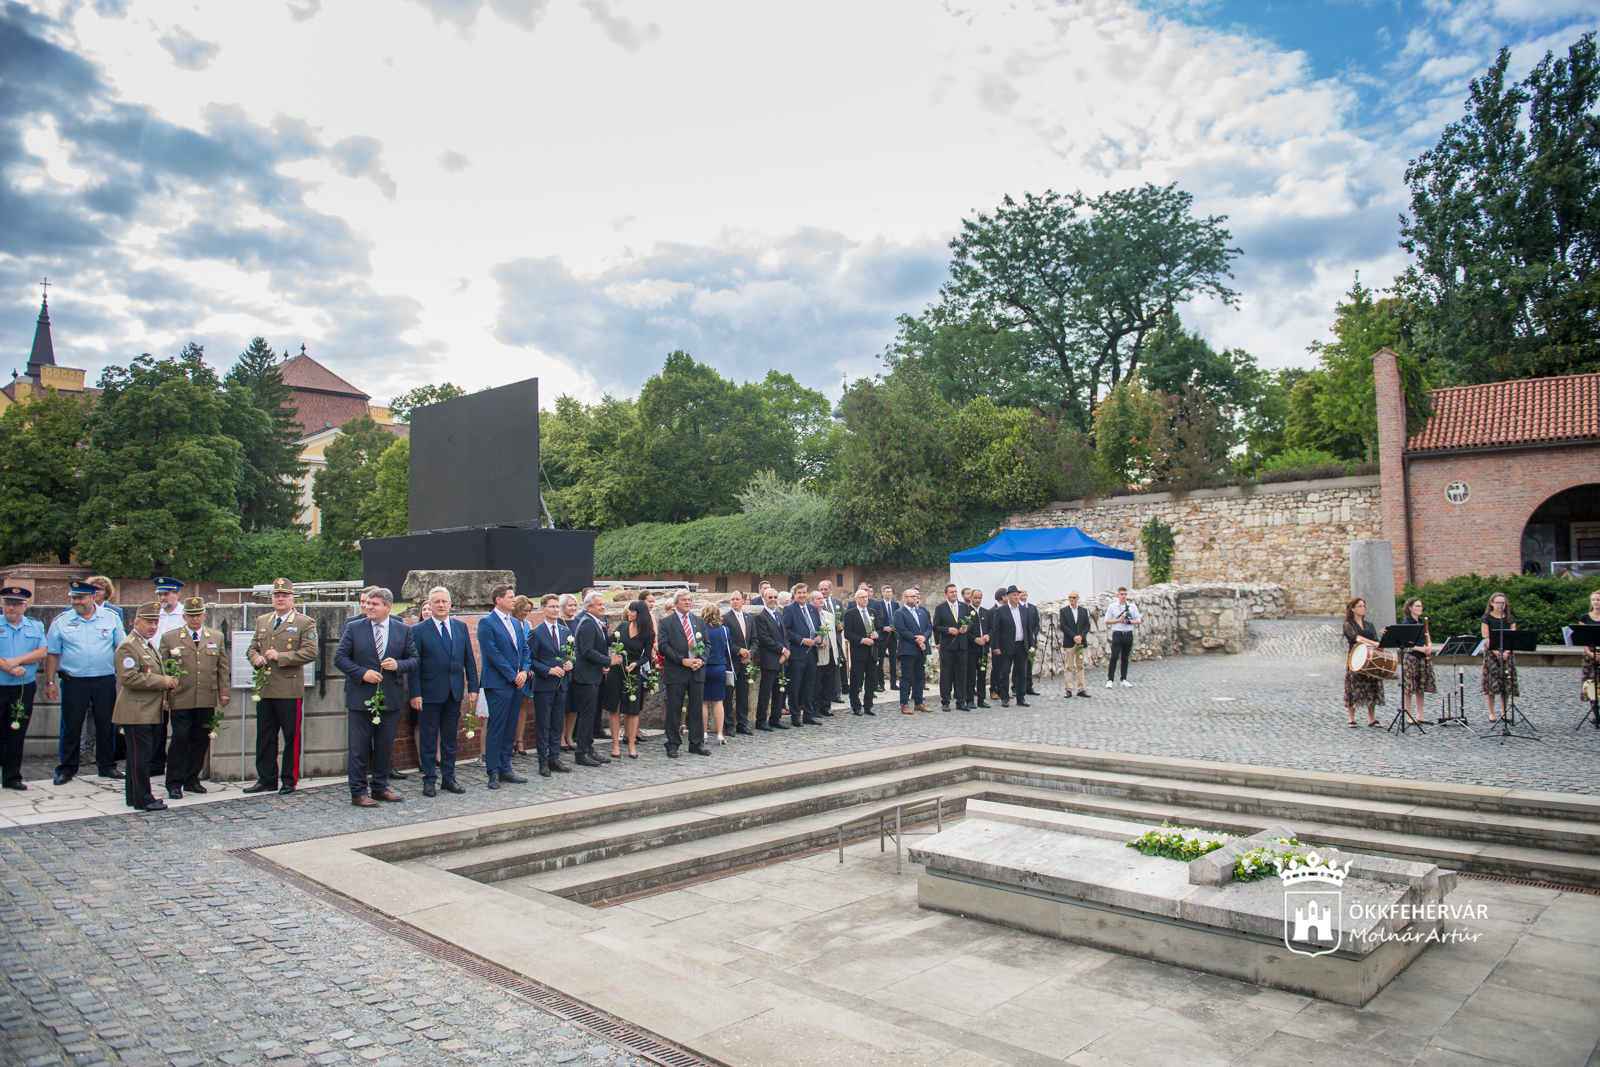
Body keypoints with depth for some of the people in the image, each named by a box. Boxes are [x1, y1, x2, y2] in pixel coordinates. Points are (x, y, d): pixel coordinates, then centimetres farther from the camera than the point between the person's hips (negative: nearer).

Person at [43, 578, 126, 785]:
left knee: (106, 724, 8)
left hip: (105, 680, 1)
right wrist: (49, 683, 1)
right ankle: (67, 769, 15)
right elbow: (52, 654, 3)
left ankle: (106, 765, 19)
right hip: (74, 681, -1)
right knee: (71, 726, 4)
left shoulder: (111, 618, 1)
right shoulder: (61, 622, 1)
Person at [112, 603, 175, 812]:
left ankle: (133, 797, 23)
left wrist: (168, 682, 10)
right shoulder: (128, 646, -13)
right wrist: (162, 681, -20)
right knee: (140, 756, -7)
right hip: (135, 712, -10)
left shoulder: (149, 644, 19)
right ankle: (143, 800, -2)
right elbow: (129, 677, -24)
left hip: (146, 711, 10)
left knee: (137, 756, 15)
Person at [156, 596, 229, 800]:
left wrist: (224, 692, 6)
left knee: (201, 740, 7)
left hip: (207, 701, 3)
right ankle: (174, 784, 6)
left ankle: (191, 779, 19)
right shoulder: (169, 638, 6)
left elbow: (222, 668, 13)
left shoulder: (217, 637, 12)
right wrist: (163, 696, -1)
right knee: (180, 739, -3)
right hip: (180, 700, -2)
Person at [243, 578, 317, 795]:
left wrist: (280, 656, -17)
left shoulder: (305, 623, -1)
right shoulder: (262, 621, 16)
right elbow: (252, 647, 21)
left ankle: (289, 780, 12)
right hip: (265, 689, 5)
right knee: (264, 737, 11)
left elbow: (310, 652, -10)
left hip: (290, 691, -5)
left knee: (292, 737, 2)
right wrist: (255, 658, -2)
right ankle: (266, 779, 21)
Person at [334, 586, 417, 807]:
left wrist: (398, 665, -13)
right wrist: (362, 673, -15)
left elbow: (413, 659, 7)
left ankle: (380, 787, 23)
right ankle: (358, 792, 11)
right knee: (359, 747, 2)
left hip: (391, 697, 2)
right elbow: (340, 658, -2)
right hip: (360, 697, -2)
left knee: (385, 747, 11)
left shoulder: (403, 630, 5)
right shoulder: (353, 628, 0)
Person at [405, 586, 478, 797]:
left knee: (450, 738, 12)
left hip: (455, 692, 4)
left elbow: (469, 659, 9)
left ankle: (448, 777, 21)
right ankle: (429, 780, 15)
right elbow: (414, 665, -6)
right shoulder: (418, 630, -4)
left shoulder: (461, 627, 7)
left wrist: (473, 687, 3)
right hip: (429, 693, -3)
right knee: (428, 739, 5)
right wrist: (415, 694, -11)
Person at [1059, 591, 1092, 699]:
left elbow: (1087, 625, 6)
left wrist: (1081, 636, -11)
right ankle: (1068, 689, 0)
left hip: (1081, 642, 3)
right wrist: (1074, 637, -14)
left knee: (1080, 666, 6)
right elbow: (1063, 626, -6)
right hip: (1069, 643, -3)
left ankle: (1081, 689, 9)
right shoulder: (1064, 610, 1)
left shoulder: (1084, 610, 10)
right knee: (1069, 667, -1)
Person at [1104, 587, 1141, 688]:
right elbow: (1107, 621, 2)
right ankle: (1110, 679, 0)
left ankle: (1124, 680, 17)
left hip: (1128, 634, 2)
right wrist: (1118, 620, -11)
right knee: (1114, 657, -5)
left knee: (1125, 658, 9)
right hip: (1117, 634, -2)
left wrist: (1130, 621, -12)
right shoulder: (1112, 607, 1)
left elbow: (1138, 620, 8)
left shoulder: (1132, 606, 5)